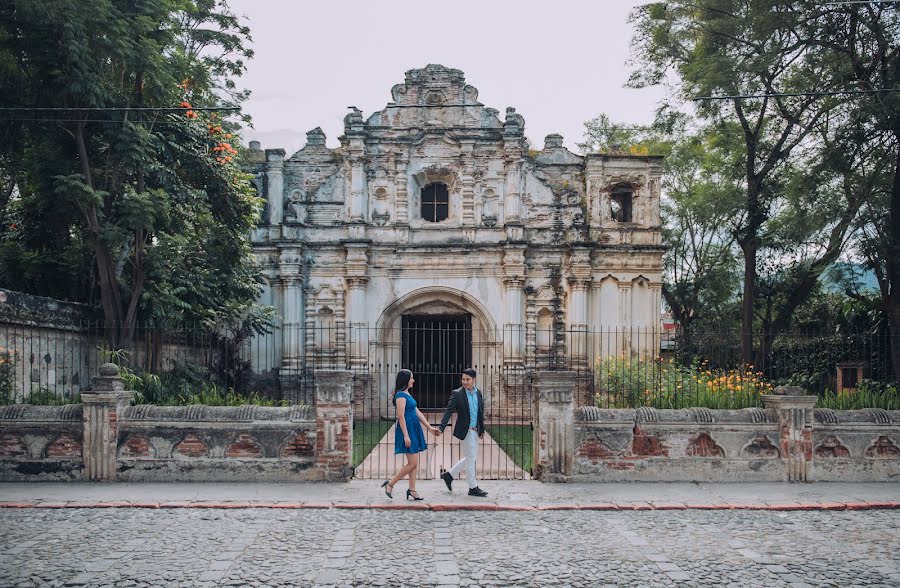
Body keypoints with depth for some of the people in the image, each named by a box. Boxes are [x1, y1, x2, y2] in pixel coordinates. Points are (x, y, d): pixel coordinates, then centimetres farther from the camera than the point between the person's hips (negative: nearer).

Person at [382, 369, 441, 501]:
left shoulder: (407, 394, 17)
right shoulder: (401, 395, -12)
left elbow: (418, 413, 19)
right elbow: (401, 416, -18)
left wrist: (430, 427, 18)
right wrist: (406, 435, -22)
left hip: (413, 430, 10)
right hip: (407, 431, -10)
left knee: (413, 463, 9)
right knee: (413, 463, -9)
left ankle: (412, 491, 12)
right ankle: (390, 483, 2)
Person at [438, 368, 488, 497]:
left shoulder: (478, 393, 7)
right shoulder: (457, 394, -11)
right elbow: (448, 411, -15)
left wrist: (482, 430, 16)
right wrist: (441, 427, -25)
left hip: (475, 431, 7)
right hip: (466, 430, -7)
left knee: (470, 458, 15)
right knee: (471, 458, -1)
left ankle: (449, 475, 27)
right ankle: (473, 488, 9)